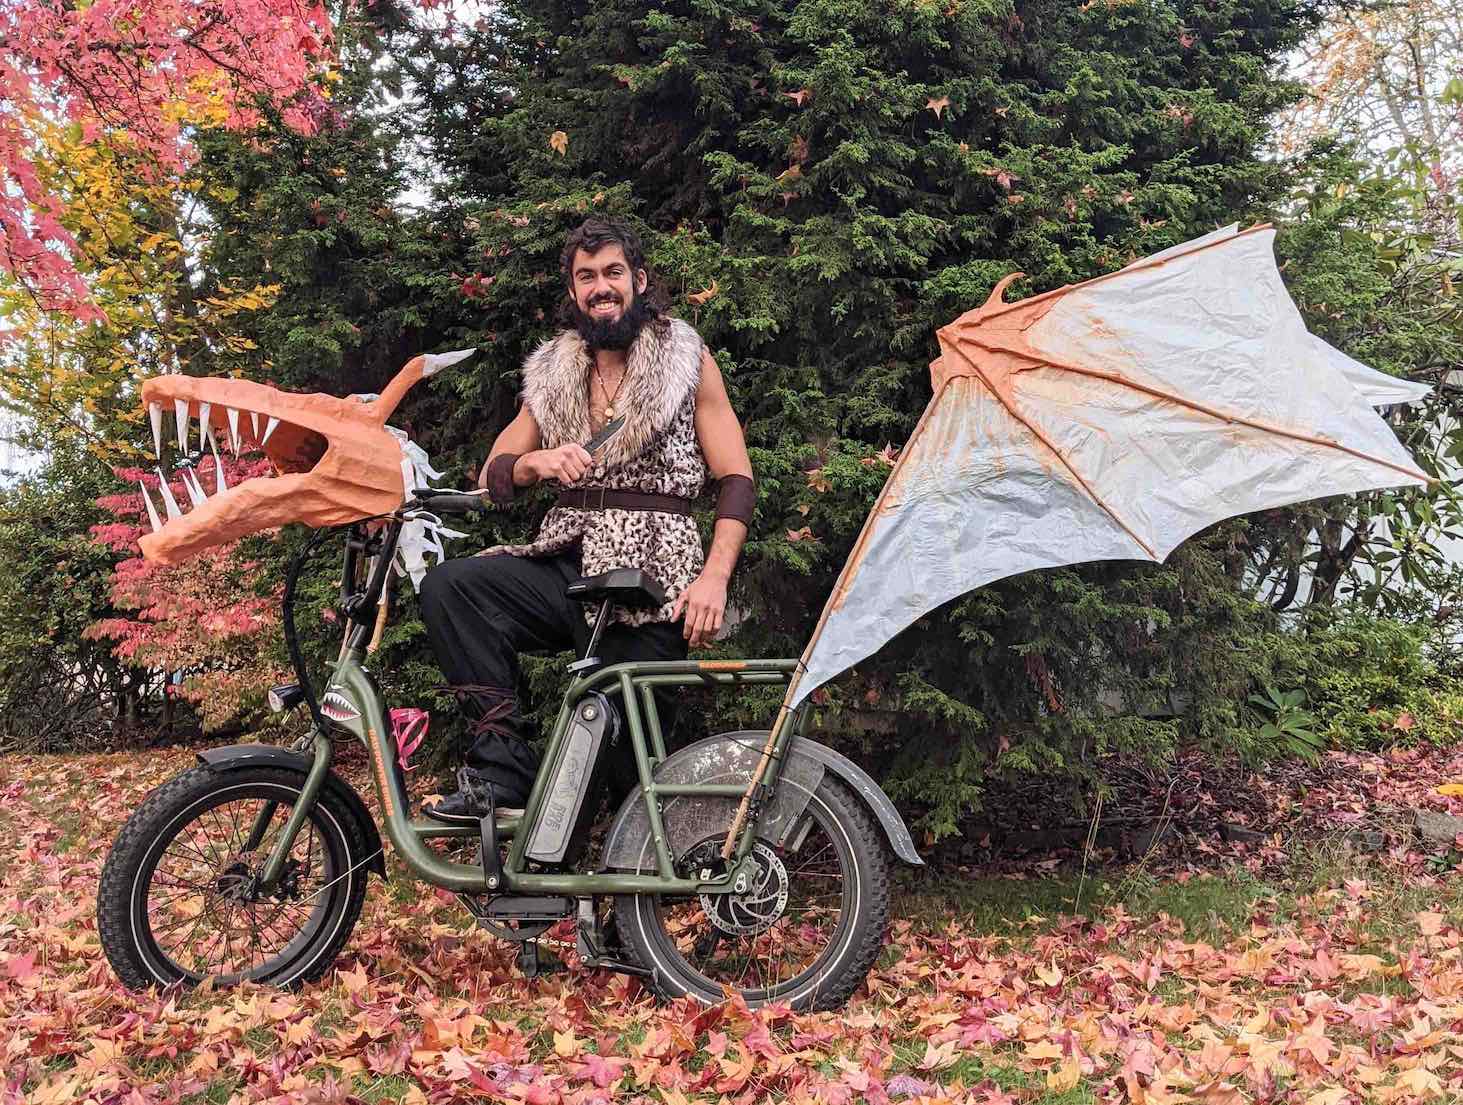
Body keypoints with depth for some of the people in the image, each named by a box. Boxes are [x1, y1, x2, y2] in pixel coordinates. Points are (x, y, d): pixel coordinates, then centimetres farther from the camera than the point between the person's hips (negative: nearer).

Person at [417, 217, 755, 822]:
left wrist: (715, 576, -16)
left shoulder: (688, 361, 5)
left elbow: (736, 480, 0)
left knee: (631, 754, -12)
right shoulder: (551, 371, 16)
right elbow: (493, 476, 14)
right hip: (567, 562, 4)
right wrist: (536, 462, -10)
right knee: (448, 585, -22)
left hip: (653, 575, -4)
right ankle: (501, 764, -22)